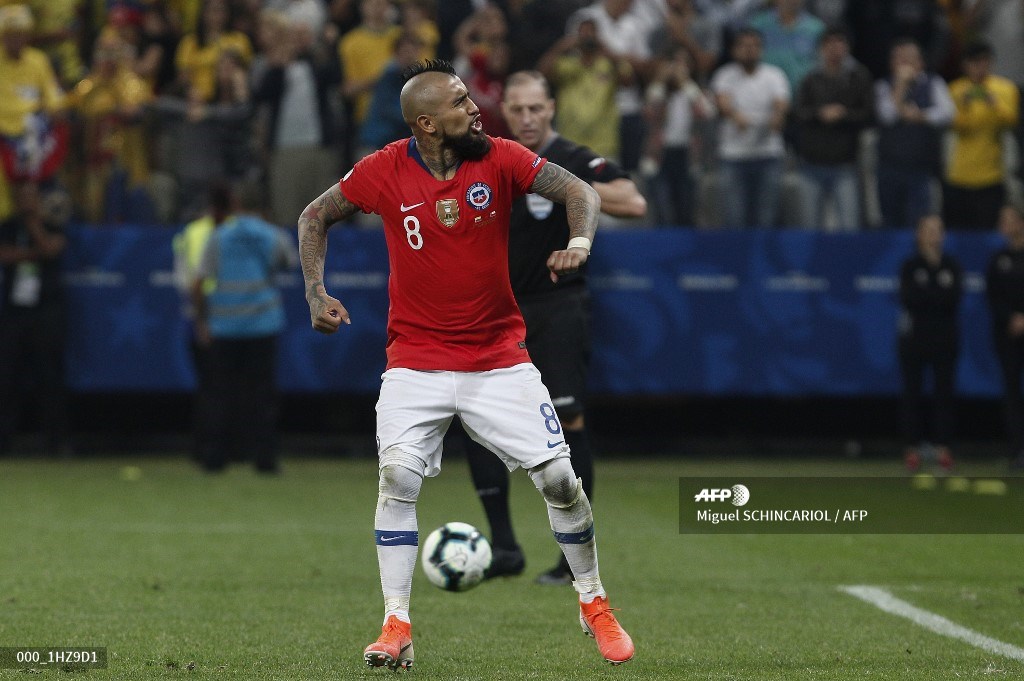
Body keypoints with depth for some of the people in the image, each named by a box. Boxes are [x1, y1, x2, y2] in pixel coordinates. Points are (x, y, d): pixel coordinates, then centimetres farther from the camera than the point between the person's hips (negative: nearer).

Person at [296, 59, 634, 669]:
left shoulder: (500, 159, -9)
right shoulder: (384, 172, -9)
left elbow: (579, 191, -13)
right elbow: (316, 217, 6)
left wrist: (579, 240, -34)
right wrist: (317, 295, -3)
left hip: (498, 358, 1)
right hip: (417, 360, -1)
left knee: (559, 478, -2)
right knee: (398, 475, -18)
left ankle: (595, 604, 20)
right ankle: (397, 627, -10)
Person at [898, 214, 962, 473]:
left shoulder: (952, 266, 6)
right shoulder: (910, 266, 3)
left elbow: (954, 298, -8)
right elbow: (908, 298, -12)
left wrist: (925, 293, -14)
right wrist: (939, 293, -12)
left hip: (945, 337, 1)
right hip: (914, 335, -1)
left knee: (944, 391, -2)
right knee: (912, 392, -2)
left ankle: (943, 448, 0)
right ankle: (913, 448, 1)